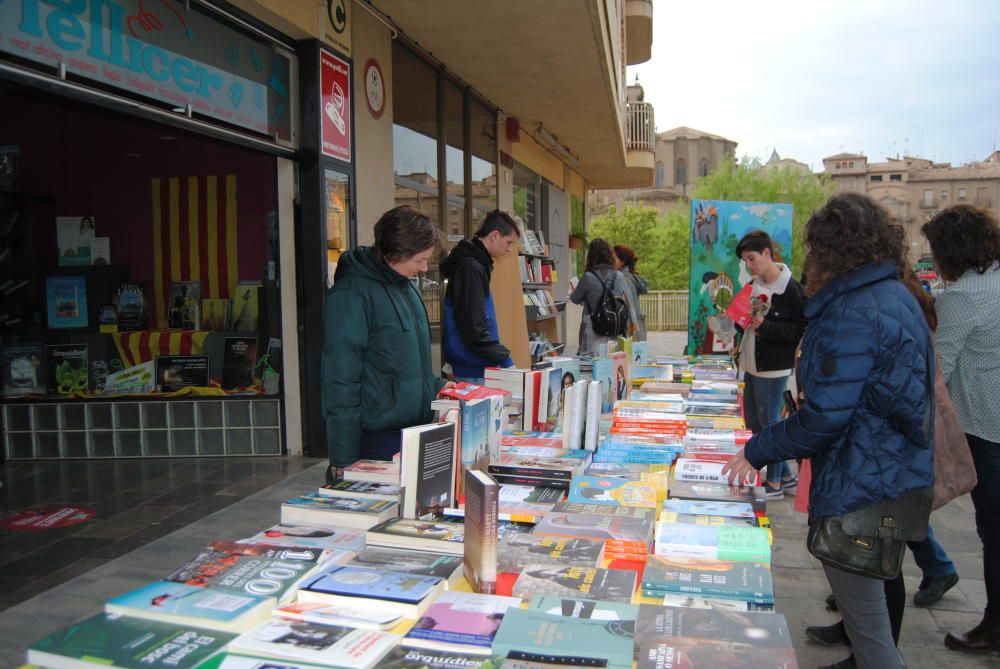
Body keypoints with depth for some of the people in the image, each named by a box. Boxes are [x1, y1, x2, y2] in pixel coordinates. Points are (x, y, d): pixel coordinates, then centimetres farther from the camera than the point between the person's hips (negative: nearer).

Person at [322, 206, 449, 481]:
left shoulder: (405, 286, 11)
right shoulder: (352, 293, -15)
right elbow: (341, 379, -17)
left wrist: (437, 388, 12)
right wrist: (344, 459, -17)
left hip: (415, 427, 8)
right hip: (376, 438, -8)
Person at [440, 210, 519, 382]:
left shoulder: (477, 264, 14)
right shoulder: (471, 268, -17)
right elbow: (473, 330, -22)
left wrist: (502, 357, 17)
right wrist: (505, 360, -18)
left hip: (480, 367, 10)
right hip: (472, 371, -10)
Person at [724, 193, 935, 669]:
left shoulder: (851, 313, -22)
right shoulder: (896, 296, 8)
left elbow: (826, 415, -25)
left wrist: (756, 451, -14)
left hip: (862, 487, -10)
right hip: (899, 475, 10)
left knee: (867, 622, 3)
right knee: (867, 606, 26)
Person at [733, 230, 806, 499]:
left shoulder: (791, 289, -16)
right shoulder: (754, 285, 9)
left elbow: (800, 330, -18)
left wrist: (765, 326, -26)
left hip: (773, 368, -9)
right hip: (751, 365, 9)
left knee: (769, 424, 1)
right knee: (754, 423, 15)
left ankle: (775, 483, 17)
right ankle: (786, 475, 29)